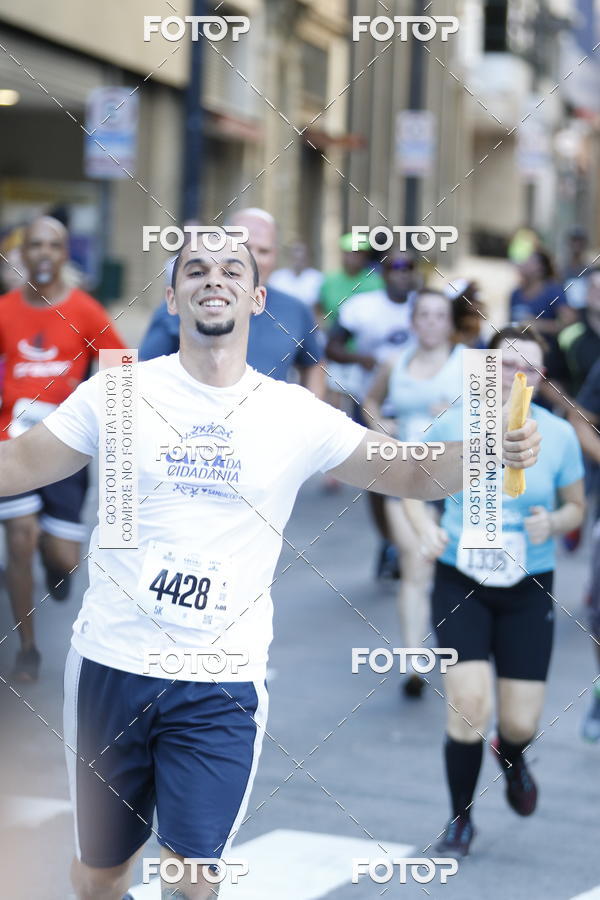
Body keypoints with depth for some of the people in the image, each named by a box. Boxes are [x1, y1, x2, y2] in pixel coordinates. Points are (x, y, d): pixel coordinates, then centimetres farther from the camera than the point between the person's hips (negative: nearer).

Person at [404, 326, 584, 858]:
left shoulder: (559, 435, -4)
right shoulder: (454, 425, -6)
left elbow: (576, 508, 8)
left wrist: (553, 523, -15)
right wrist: (425, 527, -11)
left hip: (529, 590, 1)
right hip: (460, 581, -1)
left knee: (522, 723, -1)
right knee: (469, 704, -14)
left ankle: (512, 757, 41)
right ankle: (461, 821, 9)